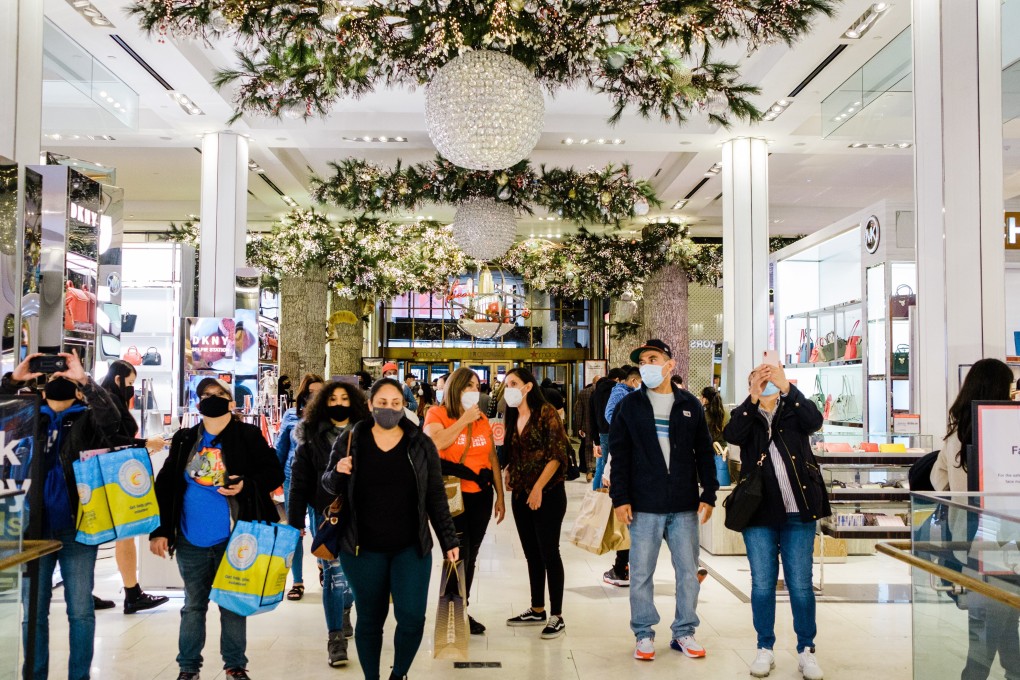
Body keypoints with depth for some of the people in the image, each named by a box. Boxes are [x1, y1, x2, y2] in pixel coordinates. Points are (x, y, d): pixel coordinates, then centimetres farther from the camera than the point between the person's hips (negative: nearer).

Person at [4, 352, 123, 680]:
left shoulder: (87, 419, 2)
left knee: (81, 611, 3)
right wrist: (13, 380, -14)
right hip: (34, 528, 2)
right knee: (33, 612, 9)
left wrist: (84, 379, -25)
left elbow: (112, 420, -18)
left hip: (77, 529, -2)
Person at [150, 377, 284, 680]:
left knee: (233, 604, 8)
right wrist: (159, 530, -1)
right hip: (191, 541, 2)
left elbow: (275, 473, -2)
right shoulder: (184, 439, 6)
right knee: (193, 604, 13)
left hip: (232, 539, -2)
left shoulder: (248, 436, -3)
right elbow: (165, 485, 5)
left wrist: (247, 485, -19)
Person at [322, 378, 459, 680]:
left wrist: (449, 540, 2)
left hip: (411, 548, 0)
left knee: (412, 617, -7)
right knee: (369, 619, 9)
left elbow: (436, 497, 4)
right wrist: (337, 472, -15)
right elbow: (328, 485, 8)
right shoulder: (350, 440, 0)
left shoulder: (421, 444, 1)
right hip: (363, 549, 0)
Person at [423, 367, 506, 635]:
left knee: (470, 556, 11)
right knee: (458, 555, -7)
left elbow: (492, 458, 15)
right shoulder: (438, 414, -2)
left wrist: (500, 496, 12)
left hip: (481, 495, 5)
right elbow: (435, 443, -23)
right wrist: (464, 419, -16)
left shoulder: (482, 419, 12)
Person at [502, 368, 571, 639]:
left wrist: (538, 488, -19)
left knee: (549, 553, -3)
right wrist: (508, 474, 2)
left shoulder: (546, 412, -10)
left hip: (548, 494, -7)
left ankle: (556, 616, 6)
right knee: (531, 554, 13)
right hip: (521, 495, 7)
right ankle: (537, 611, 23)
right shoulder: (513, 419, 11)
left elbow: (558, 453, -15)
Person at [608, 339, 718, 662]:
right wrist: (620, 498, -7)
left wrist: (709, 494, 2)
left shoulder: (690, 404, 7)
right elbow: (619, 454, 0)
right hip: (644, 505, -1)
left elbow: (704, 452, 9)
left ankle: (684, 632, 22)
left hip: (685, 505, 2)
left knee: (688, 571, 7)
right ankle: (644, 635, 17)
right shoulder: (629, 405, 3)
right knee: (641, 573, 4)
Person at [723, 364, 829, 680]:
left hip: (799, 511, 0)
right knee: (762, 584, 4)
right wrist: (753, 397, -25)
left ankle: (806, 650, 15)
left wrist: (786, 386, -26)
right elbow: (732, 435, -14)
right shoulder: (746, 415, 9)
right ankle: (765, 648, 17)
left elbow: (815, 421, -15)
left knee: (801, 584, 3)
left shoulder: (794, 410, 8)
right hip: (760, 512, 0)